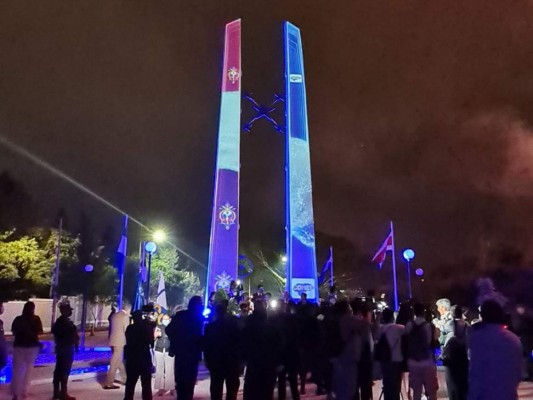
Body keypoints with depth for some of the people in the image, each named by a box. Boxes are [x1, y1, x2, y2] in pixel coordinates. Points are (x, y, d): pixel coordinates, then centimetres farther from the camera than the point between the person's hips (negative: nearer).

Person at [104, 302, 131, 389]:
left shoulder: (114, 315, 12)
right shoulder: (125, 316, -12)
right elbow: (126, 330, -11)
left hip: (114, 341, 9)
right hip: (120, 341, -8)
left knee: (120, 361, 17)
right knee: (115, 363, -3)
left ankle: (125, 379, 27)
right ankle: (109, 383, -1)